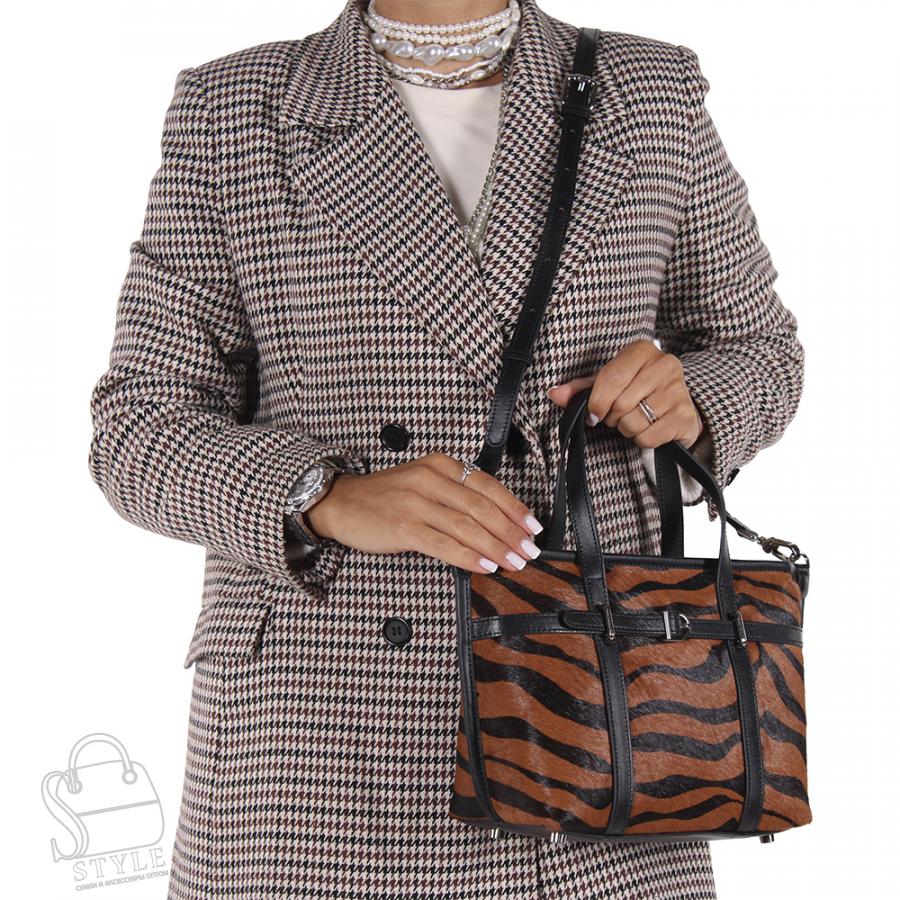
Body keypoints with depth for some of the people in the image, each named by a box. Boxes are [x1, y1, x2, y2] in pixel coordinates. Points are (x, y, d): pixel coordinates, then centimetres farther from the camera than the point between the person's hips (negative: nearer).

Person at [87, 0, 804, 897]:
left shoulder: (649, 97, 4)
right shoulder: (228, 116, 0)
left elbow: (754, 349, 15)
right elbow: (142, 428, -2)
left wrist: (686, 401, -9)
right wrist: (331, 498, -20)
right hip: (320, 731, -1)